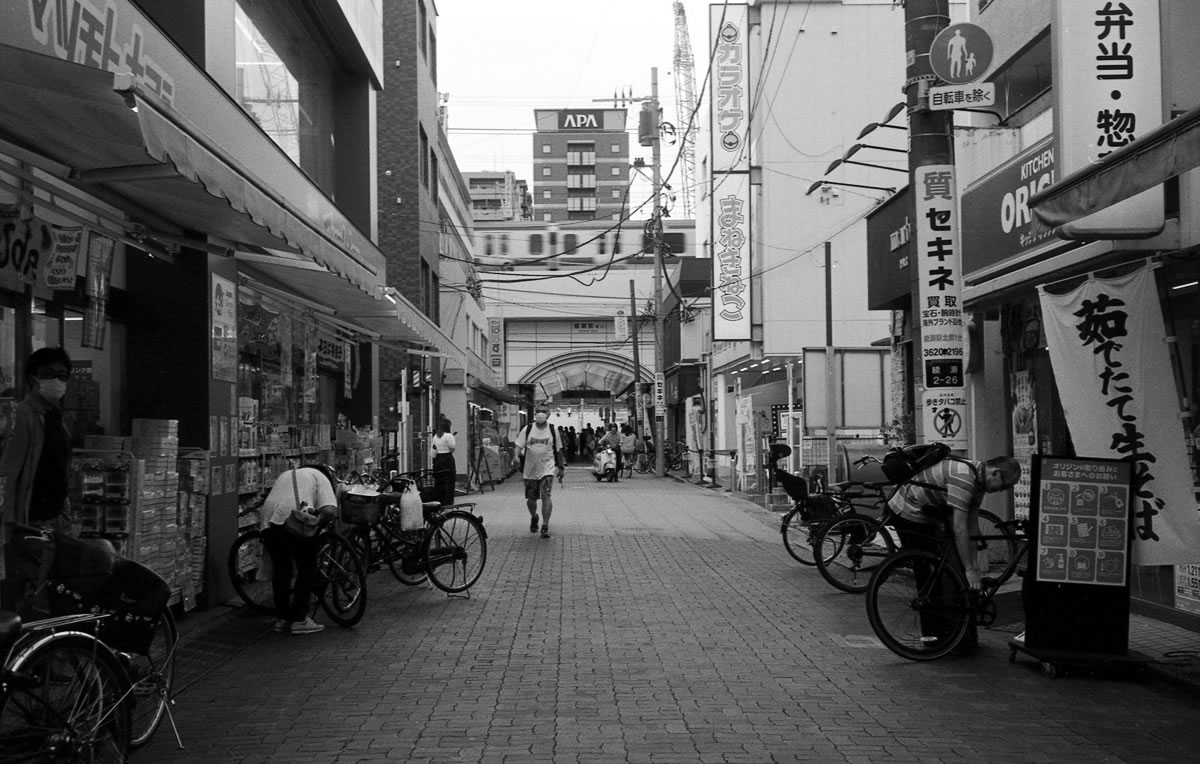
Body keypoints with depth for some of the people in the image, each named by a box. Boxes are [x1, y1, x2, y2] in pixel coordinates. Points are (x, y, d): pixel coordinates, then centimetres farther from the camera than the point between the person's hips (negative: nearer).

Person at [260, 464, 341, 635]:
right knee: (307, 571, 9)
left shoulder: (286, 474, 35)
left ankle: (281, 618, 23)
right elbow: (329, 510, -3)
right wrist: (319, 515, 16)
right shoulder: (321, 478, 15)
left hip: (269, 521, 6)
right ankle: (299, 620, 8)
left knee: (281, 570, 19)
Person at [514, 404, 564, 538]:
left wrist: (560, 467, 8)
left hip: (547, 469, -1)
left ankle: (545, 526, -13)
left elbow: (558, 450, 9)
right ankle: (534, 518, 41)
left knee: (546, 496, -17)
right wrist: (517, 458, -17)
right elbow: (519, 447, 0)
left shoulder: (552, 430, 1)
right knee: (531, 498, 11)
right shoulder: (527, 430, 0)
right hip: (530, 470, 2)